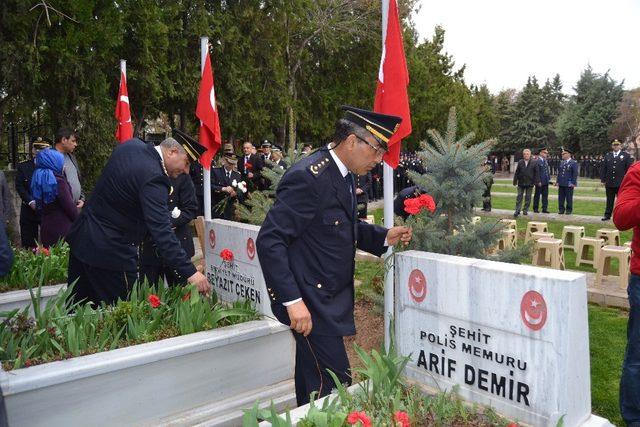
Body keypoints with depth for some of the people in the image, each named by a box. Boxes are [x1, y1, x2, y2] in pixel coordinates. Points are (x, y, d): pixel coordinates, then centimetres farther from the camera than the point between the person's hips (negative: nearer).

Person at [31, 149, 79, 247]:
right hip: (62, 229, -7)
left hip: (46, 228, 8)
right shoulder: (58, 181, -18)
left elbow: (39, 205, 13)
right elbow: (70, 207, -15)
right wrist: (78, 221, 0)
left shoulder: (39, 180, 6)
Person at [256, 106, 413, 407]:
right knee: (334, 386, -2)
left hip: (330, 297, 9)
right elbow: (269, 241, -24)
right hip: (310, 302, -9)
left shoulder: (343, 174, 6)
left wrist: (383, 236, 4)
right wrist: (292, 300, -25)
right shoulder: (307, 177, -22)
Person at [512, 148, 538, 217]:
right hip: (521, 183, 1)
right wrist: (515, 181, 4)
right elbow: (517, 172, 5)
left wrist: (536, 181, -3)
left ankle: (525, 210, 17)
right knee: (519, 197, 1)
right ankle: (517, 211, 2)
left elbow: (536, 173, 1)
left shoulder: (534, 162, -1)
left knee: (528, 197, 7)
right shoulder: (520, 162, 2)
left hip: (529, 183, -1)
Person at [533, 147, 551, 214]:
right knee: (537, 195, 4)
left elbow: (547, 171, 18)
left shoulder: (546, 161, 12)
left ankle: (545, 209, 12)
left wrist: (549, 178, 10)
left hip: (546, 181, 7)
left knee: (545, 196, 7)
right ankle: (535, 209, 12)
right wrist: (538, 181, -18)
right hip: (540, 182, -7)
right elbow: (537, 173, -15)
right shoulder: (537, 161, -13)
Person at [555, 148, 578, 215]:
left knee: (569, 198, 1)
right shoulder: (562, 162, 15)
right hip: (561, 184, 5)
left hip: (569, 184, -5)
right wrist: (558, 181, 10)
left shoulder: (574, 163, -3)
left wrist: (573, 183, -12)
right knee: (561, 198, 6)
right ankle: (561, 209, 14)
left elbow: (575, 174, -7)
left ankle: (569, 210, 11)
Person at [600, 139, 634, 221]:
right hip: (609, 183, 2)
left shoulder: (626, 155, 3)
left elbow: (629, 168, -1)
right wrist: (603, 180, 2)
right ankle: (607, 215, 15)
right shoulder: (607, 156, 10)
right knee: (609, 200, 9)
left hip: (621, 183, -2)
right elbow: (603, 168, 8)